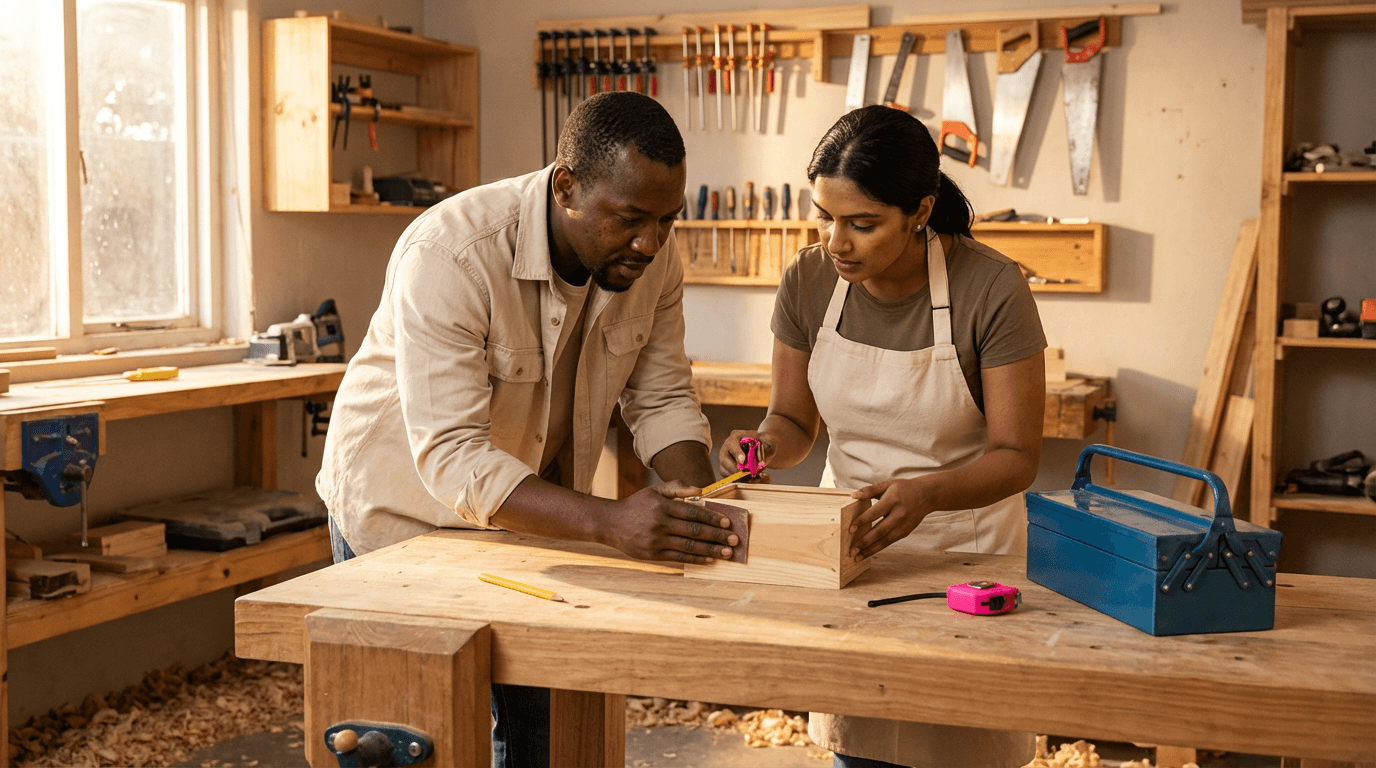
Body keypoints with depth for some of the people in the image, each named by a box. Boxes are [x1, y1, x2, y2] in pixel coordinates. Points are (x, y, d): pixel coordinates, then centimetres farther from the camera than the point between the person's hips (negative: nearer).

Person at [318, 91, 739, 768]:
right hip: (405, 504, -5)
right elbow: (452, 459, -37)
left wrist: (702, 499, -25)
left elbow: (660, 400, -6)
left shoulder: (651, 256, -15)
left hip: (532, 507, 5)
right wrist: (607, 521, -47)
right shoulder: (449, 254, -33)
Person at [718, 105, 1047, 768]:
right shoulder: (809, 281, -8)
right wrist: (767, 443, -19)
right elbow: (795, 419, 4)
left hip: (963, 538, -3)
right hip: (847, 533, 3)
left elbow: (1016, 457, -16)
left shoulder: (991, 288, -19)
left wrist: (926, 494, -34)